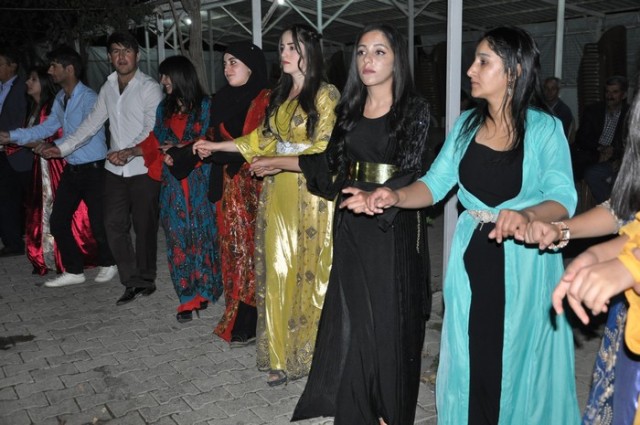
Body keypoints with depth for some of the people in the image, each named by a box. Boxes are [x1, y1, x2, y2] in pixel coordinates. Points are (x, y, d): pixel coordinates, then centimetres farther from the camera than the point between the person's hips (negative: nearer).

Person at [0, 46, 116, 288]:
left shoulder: (89, 98, -15)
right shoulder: (60, 99, 11)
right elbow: (47, 127, 15)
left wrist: (57, 147, -35)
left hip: (93, 169, -8)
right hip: (71, 169, 8)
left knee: (97, 223, 0)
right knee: (58, 220, 9)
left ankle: (107, 264, 26)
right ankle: (74, 271, 22)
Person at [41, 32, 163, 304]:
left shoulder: (149, 88, -7)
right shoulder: (108, 87, 12)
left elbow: (153, 129, -15)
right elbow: (92, 123, 16)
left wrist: (128, 151, -26)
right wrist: (63, 148, 12)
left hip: (143, 168, -6)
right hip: (115, 170, 6)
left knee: (144, 226, 4)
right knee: (114, 225, 4)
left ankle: (145, 280, 19)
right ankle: (132, 281, 14)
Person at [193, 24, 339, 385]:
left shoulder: (326, 94, -6)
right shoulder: (280, 94, 15)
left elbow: (324, 151, -12)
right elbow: (264, 138, 18)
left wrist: (278, 161, -15)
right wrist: (217, 146, 16)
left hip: (311, 195, -6)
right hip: (279, 194, 6)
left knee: (310, 272, 1)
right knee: (279, 271, 7)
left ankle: (310, 352, 17)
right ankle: (282, 356, 18)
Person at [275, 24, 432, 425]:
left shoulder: (415, 108, -6)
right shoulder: (350, 108, 10)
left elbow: (412, 171, -15)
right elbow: (333, 160, 17)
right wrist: (285, 162, 20)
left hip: (395, 225, -5)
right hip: (352, 224, 5)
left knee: (391, 317, 3)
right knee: (351, 315, 9)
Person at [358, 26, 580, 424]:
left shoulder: (545, 129, -10)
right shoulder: (467, 124, 3)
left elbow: (563, 199, -19)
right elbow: (435, 184, 0)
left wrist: (526, 215, -39)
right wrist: (394, 196, -19)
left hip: (525, 259, -4)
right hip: (472, 254, 4)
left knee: (519, 359, 10)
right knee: (470, 355, 13)